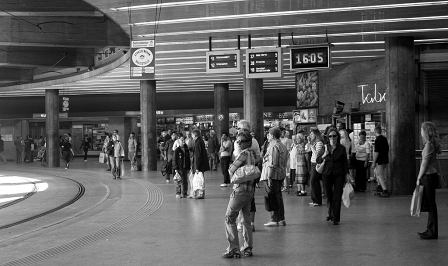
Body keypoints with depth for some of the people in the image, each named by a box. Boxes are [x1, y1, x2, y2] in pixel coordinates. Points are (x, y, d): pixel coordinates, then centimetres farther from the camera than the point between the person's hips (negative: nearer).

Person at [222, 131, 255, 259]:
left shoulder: (244, 153, -14)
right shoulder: (251, 154, 15)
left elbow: (231, 170, -15)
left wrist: (230, 169, 7)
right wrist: (233, 170, 4)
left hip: (240, 189, -9)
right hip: (249, 190, 9)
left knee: (230, 218, -4)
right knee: (246, 220, 14)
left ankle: (234, 249, -7)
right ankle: (247, 248, 17)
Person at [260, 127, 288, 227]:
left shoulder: (273, 147, -15)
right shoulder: (283, 146, 15)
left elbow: (272, 164, -20)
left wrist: (269, 177, -20)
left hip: (273, 174, -10)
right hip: (281, 174, 10)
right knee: (278, 196, 15)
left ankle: (274, 220, -1)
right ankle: (281, 219, 20)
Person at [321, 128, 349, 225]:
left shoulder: (342, 148, 0)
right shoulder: (324, 147, 3)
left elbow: (345, 162, 4)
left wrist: (347, 174, -1)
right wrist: (323, 156, -12)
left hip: (339, 174, -1)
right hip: (327, 174, 1)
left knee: (337, 197, -5)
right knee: (329, 195, 7)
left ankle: (336, 218, 1)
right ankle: (330, 213, 33)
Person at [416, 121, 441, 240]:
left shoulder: (429, 145, -17)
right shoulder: (433, 144, 11)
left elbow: (425, 164, -17)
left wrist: (419, 178, -11)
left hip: (429, 177, -9)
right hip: (429, 176, 9)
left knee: (431, 205, -3)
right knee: (429, 204, 14)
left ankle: (432, 233, 2)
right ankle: (430, 230, 21)